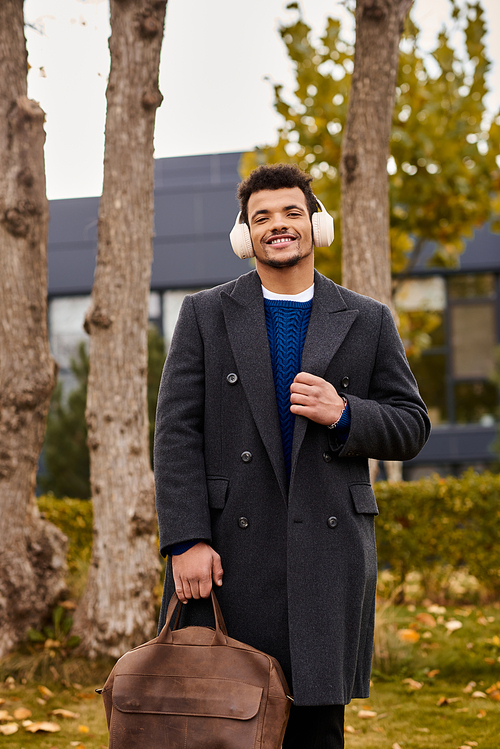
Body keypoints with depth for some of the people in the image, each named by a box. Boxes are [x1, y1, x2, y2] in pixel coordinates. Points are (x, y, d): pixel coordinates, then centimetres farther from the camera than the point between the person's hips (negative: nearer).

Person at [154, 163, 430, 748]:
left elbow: (410, 426, 11)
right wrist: (187, 541, -10)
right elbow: (176, 432, 0)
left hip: (328, 550, 1)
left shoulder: (368, 321, 11)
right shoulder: (204, 315, 8)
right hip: (230, 551, -1)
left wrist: (344, 414, -10)